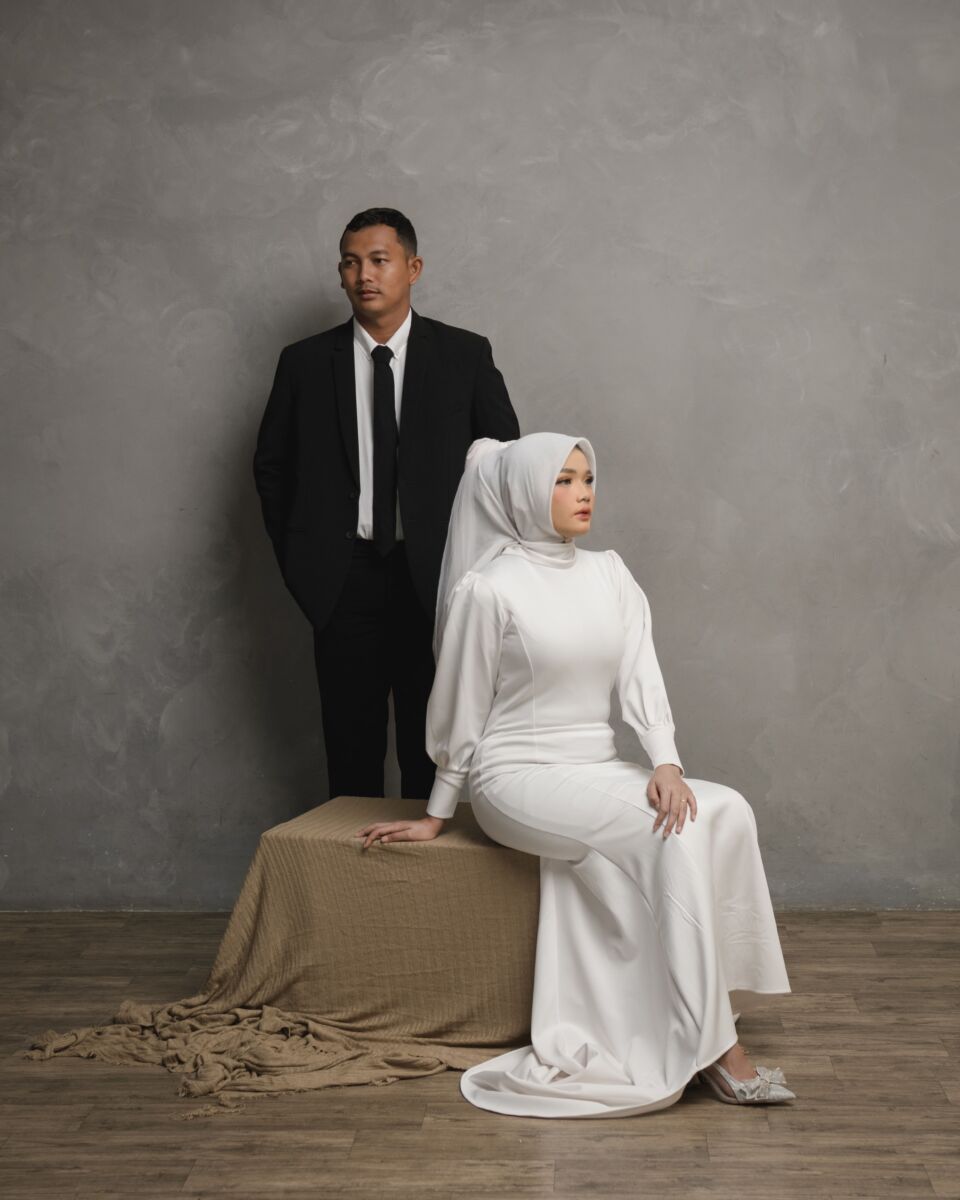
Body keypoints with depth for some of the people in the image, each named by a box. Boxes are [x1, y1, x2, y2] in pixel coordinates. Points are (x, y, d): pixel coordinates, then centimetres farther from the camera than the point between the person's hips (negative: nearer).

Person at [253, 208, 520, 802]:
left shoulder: (466, 355, 2)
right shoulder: (305, 362, 5)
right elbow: (271, 466, 13)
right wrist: (298, 559, 5)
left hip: (433, 579, -1)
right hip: (342, 583, 1)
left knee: (431, 752, 5)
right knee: (351, 753, 7)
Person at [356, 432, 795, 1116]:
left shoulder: (611, 576, 10)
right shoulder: (487, 589, -7)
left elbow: (642, 679, 3)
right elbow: (461, 711, -1)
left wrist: (666, 763, -15)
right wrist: (436, 816, 5)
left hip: (598, 771, 6)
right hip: (519, 777, -6)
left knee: (727, 812, -21)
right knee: (676, 831, -27)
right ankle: (713, 1046, -22)